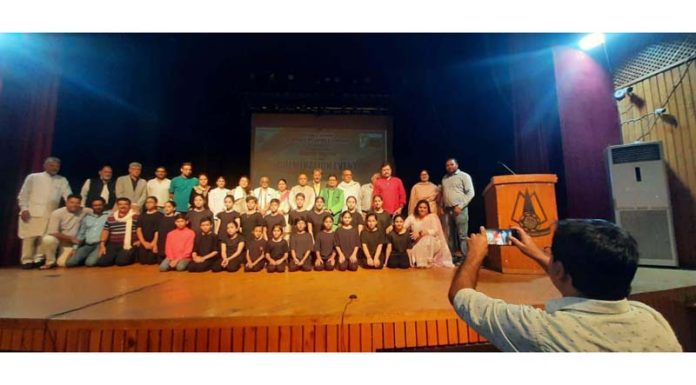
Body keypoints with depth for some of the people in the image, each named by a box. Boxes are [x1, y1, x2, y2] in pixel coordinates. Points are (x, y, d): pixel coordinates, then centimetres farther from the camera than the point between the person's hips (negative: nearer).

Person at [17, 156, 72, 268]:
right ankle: (27, 260, 10)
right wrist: (24, 209, -7)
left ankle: (39, 259, 10)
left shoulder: (62, 180, 10)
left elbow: (68, 196, 2)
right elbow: (23, 195, 4)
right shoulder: (33, 177, 6)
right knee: (30, 237, 0)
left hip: (50, 214, 2)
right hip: (32, 213, -1)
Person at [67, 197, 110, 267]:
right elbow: (81, 233, 21)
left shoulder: (109, 215, 3)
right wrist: (75, 248, 14)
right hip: (87, 245, 6)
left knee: (90, 263, -26)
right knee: (70, 262, -12)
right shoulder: (87, 216, 20)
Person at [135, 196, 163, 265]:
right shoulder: (142, 215, 14)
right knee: (142, 261, -3)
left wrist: (154, 243, -15)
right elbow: (139, 229, 5)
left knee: (151, 261, -11)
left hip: (154, 243, -4)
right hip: (143, 243, 4)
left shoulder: (160, 215, -1)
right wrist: (144, 242, -7)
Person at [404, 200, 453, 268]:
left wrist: (420, 233, -25)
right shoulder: (412, 217, 6)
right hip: (417, 245, 2)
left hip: (432, 244, -1)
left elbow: (436, 231, -14)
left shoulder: (432, 216, -2)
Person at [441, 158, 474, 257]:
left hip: (460, 209, -5)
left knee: (462, 236, -6)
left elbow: (470, 193, -6)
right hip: (447, 210, 5)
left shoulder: (464, 176, 2)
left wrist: (460, 206, -12)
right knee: (450, 236, 8)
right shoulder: (444, 178, 19)